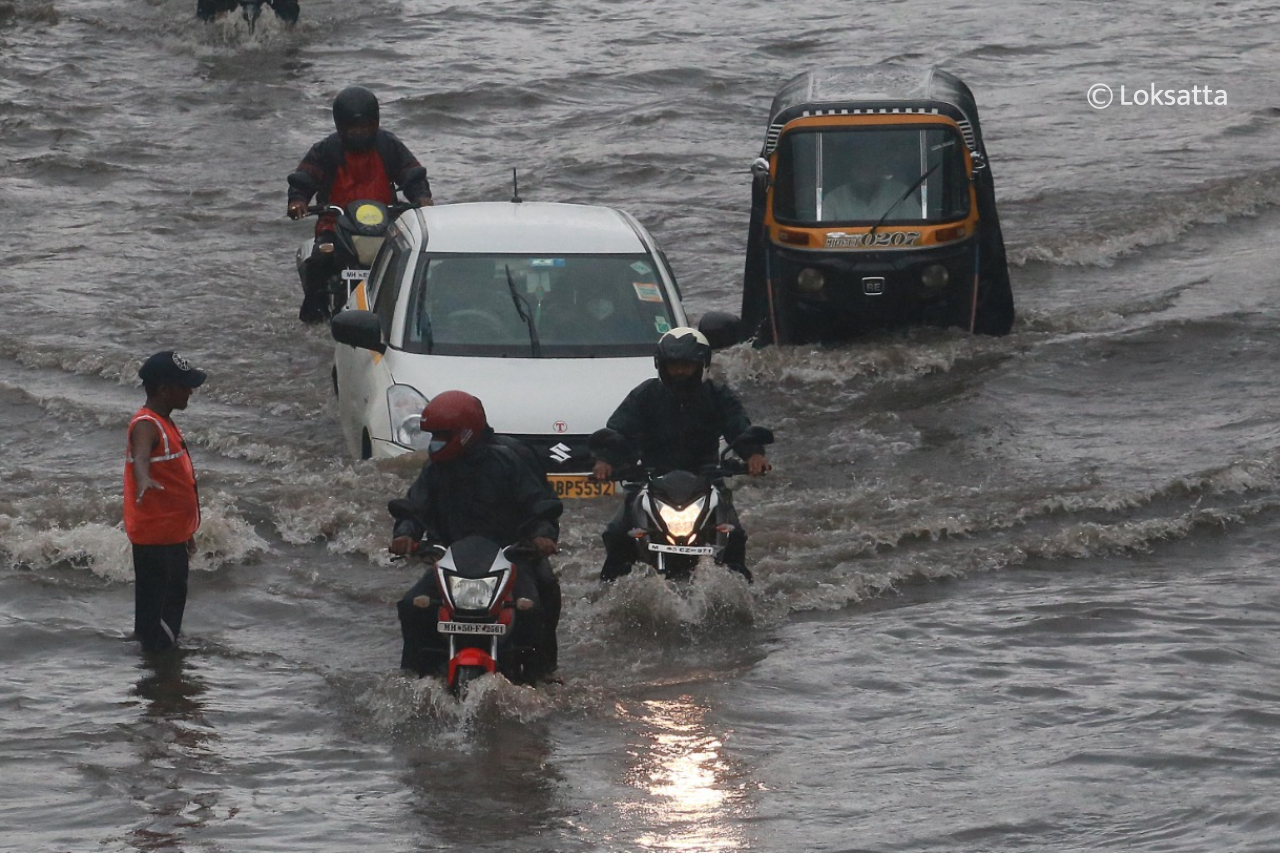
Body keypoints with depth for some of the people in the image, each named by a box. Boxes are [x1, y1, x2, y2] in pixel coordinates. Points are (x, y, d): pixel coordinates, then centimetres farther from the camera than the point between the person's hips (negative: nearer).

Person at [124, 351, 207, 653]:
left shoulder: (165, 423, 15)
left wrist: (186, 532, 31)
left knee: (173, 597, 19)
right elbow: (139, 457, -40)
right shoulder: (146, 426, -18)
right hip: (155, 536, -10)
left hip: (171, 534, 10)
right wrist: (144, 480, -63)